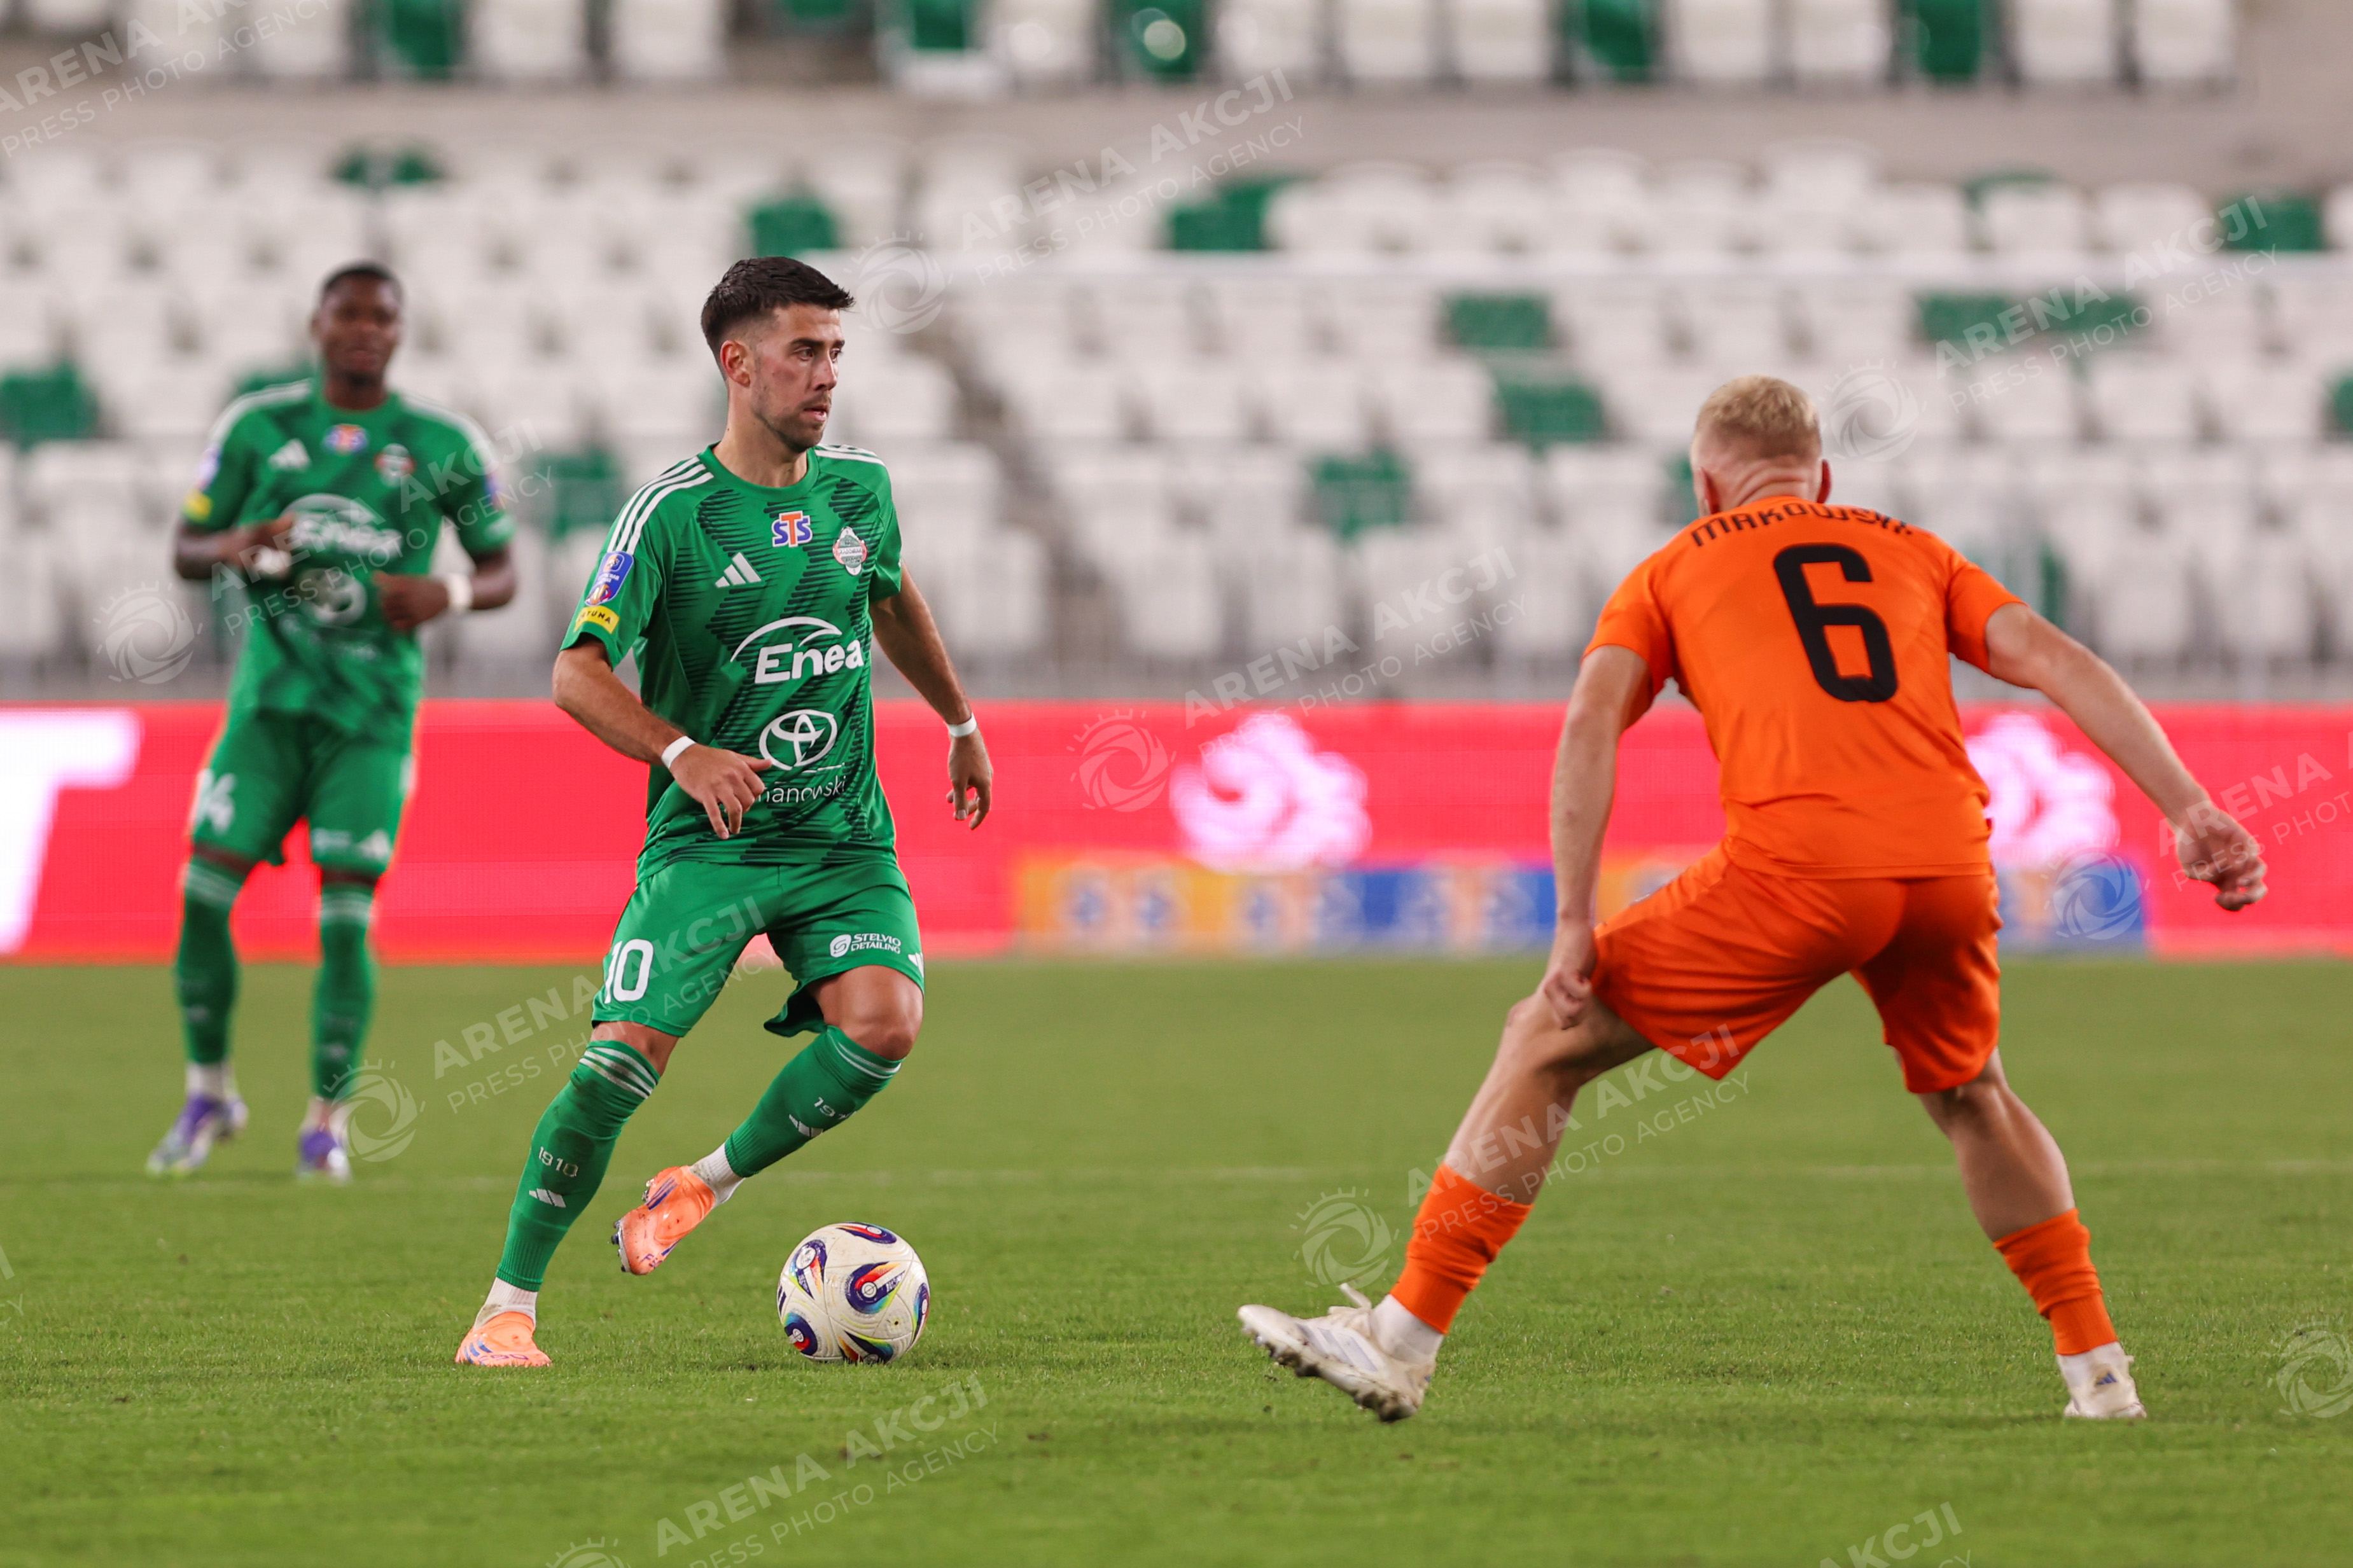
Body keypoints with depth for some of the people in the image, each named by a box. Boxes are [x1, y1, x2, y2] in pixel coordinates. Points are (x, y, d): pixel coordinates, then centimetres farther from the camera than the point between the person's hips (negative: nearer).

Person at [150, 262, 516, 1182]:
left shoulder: (442, 444, 2)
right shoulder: (258, 426, 5)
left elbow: (501, 571, 9)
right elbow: (186, 550, 10)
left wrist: (449, 595, -13)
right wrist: (235, 549, -13)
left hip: (372, 714, -1)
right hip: (270, 698, 1)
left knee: (346, 915, -7)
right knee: (203, 892, -5)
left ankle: (328, 1121, 7)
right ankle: (209, 1093, 15)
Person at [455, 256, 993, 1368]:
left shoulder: (860, 489, 5)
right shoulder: (672, 513, -11)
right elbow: (578, 674, -15)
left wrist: (960, 721, 36)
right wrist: (685, 755, -30)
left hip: (844, 837, 4)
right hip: (706, 844, -4)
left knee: (884, 1022, -22)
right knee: (625, 1054, -17)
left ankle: (708, 1184, 3)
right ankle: (508, 1309, -4)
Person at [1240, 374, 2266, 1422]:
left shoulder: (1674, 568, 20)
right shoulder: (1914, 554, 28)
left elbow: (1592, 720, 4)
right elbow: (2057, 662, 15)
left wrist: (1574, 928, -1)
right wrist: (2191, 813, 10)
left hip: (1795, 864, -3)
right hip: (1948, 862, 4)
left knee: (1548, 1043, 9)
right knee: (1970, 1097, 32)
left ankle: (1401, 1343, 5)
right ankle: (2098, 1371, 28)